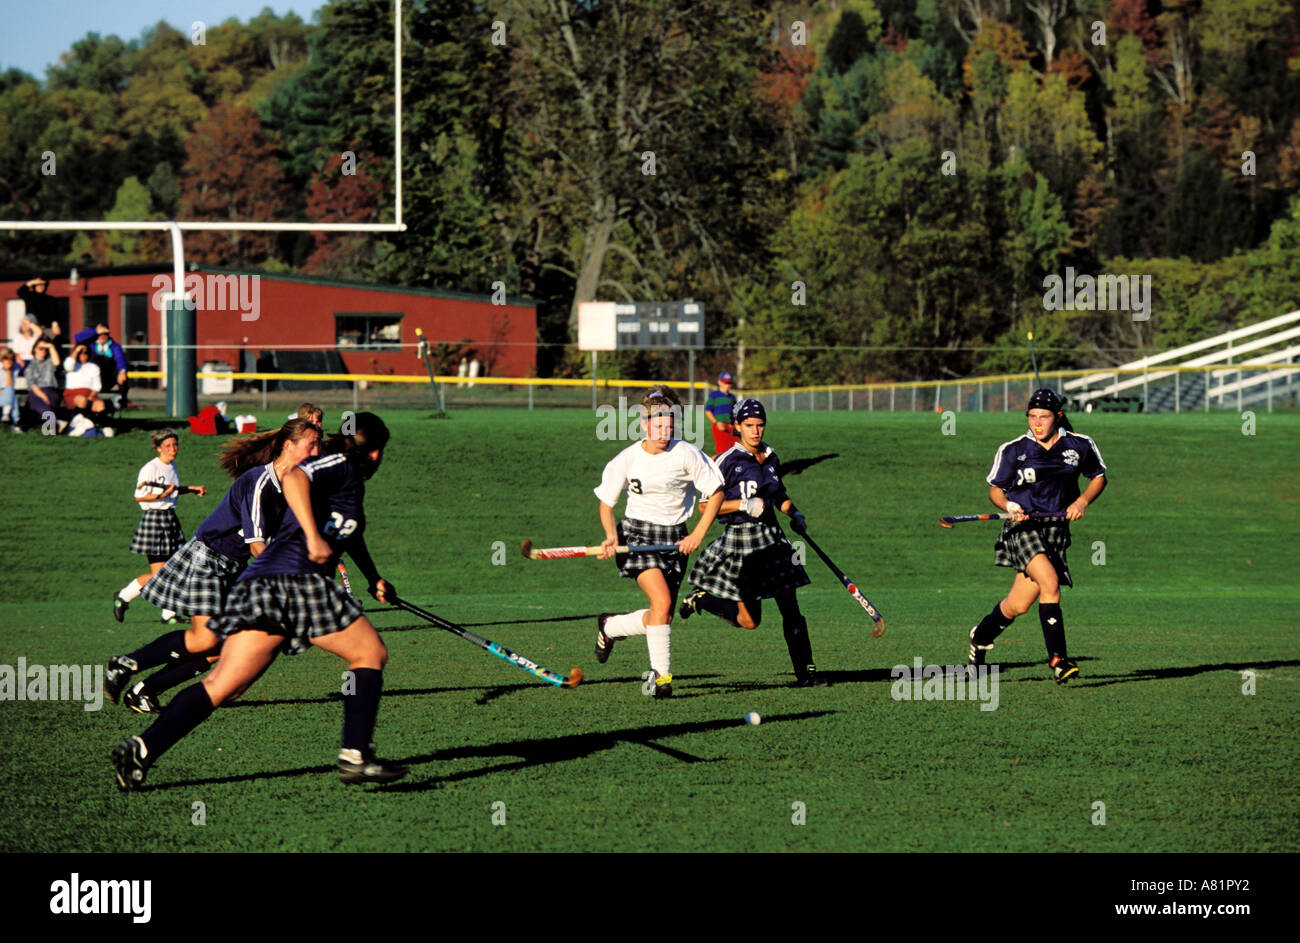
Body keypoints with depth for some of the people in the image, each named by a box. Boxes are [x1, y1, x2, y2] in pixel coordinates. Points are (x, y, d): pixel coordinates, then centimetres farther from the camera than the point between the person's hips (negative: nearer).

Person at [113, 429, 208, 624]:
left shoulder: (172, 466, 12)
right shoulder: (150, 468, -12)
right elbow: (139, 497, -14)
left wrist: (191, 488, 17)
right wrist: (162, 495, -25)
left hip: (170, 520, 8)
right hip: (153, 519, -8)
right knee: (159, 574, -8)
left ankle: (169, 614, 9)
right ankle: (122, 597, 11)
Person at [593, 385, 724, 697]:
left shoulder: (686, 454, -9)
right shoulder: (626, 460, -6)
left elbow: (715, 493, -2)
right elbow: (606, 503, 6)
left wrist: (698, 534, -9)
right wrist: (611, 535, -12)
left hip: (675, 539, 2)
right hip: (638, 532, -2)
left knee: (662, 617, 3)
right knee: (661, 601, -23)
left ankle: (609, 627, 31)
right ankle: (661, 675, -14)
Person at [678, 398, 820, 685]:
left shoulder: (770, 458, 9)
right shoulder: (727, 461, -9)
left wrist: (794, 514, 6)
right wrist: (744, 504, -19)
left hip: (771, 537, 5)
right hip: (740, 542, -5)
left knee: (790, 608, -2)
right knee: (749, 620, -2)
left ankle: (805, 670, 3)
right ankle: (701, 600, 22)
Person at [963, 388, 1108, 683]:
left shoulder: (1080, 446, 5)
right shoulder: (1012, 450, 0)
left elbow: (1099, 477, 19)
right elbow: (995, 489, 8)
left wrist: (1083, 501, 0)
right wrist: (1009, 506, -14)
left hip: (1056, 529, 3)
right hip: (1023, 526, -3)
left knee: (1018, 606, 2)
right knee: (1050, 583, -28)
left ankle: (981, 637, 32)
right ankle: (1057, 659, -28)